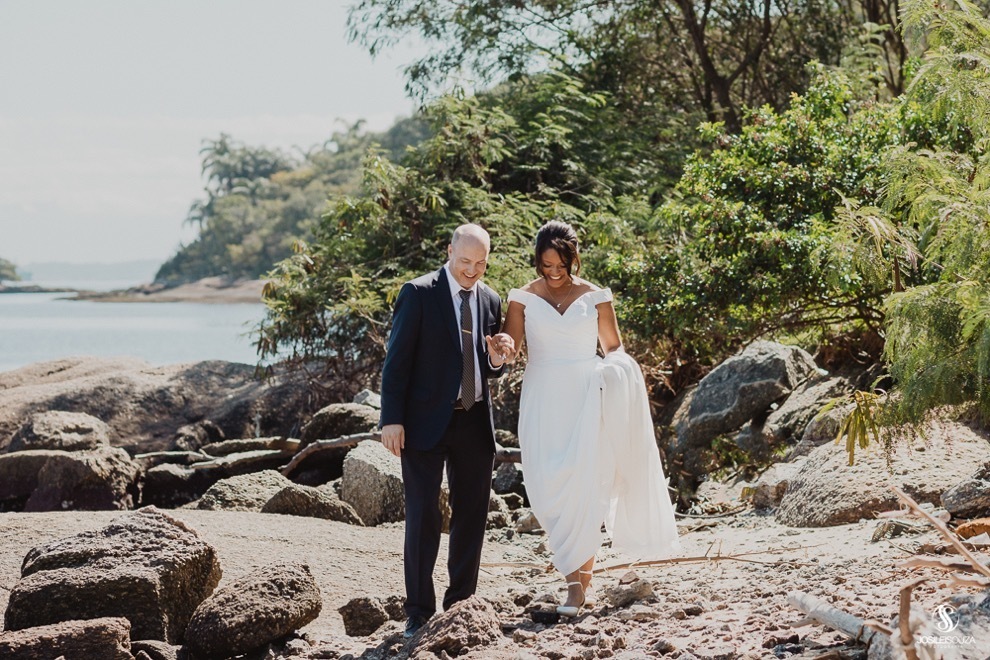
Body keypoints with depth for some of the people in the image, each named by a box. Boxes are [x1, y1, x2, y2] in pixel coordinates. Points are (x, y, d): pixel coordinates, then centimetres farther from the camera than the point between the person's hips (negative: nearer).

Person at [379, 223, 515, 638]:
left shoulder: (490, 301, 10)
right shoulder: (418, 294, -6)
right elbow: (397, 360, -8)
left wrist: (498, 358, -6)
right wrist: (392, 420, -14)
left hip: (475, 421, 5)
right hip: (426, 421, -5)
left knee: (472, 514, 9)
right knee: (423, 515, -3)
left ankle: (461, 604, 20)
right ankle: (419, 612, 3)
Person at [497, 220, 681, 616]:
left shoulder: (595, 297, 5)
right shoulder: (523, 299, 4)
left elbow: (613, 346, 12)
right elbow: (510, 350, -4)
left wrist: (614, 368, -7)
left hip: (586, 400, -1)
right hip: (543, 401, 1)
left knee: (584, 488, -8)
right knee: (546, 489, -5)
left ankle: (579, 582, -5)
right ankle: (578, 571, 12)